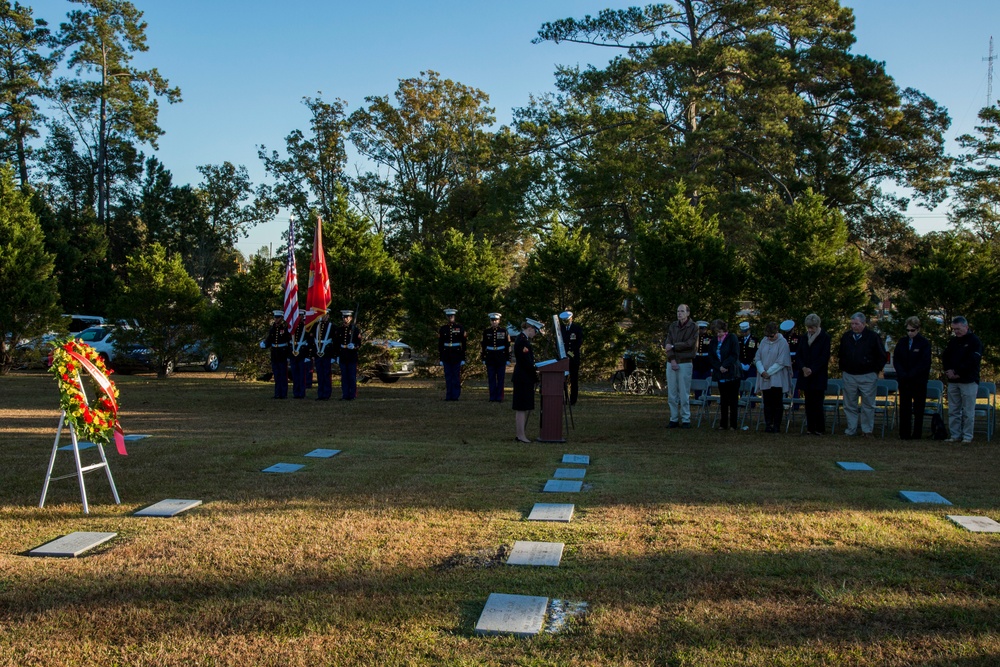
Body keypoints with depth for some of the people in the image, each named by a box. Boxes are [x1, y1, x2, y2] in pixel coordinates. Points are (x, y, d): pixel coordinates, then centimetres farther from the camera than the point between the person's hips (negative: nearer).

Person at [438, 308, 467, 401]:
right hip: (446, 356, 2)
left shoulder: (460, 328, 1)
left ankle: (455, 396, 6)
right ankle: (448, 396, 9)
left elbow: (464, 344, 1)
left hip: (457, 356, -2)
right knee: (448, 377, 4)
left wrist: (463, 358, -3)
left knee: (456, 377, 0)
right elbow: (440, 344, 9)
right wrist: (441, 358, 5)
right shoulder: (442, 329, 7)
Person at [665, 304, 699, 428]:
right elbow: (668, 344, 2)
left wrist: (673, 346, -7)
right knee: (672, 394, 4)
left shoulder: (693, 327, -1)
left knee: (684, 394, -3)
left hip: (685, 363, -4)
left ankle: (686, 420, 3)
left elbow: (689, 344, -12)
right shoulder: (673, 326, 11)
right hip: (671, 362, 4)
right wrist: (672, 360, -10)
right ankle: (674, 419, 11)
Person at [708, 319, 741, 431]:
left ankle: (733, 424, 3)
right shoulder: (714, 340, 8)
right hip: (720, 375, 5)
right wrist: (719, 367, -9)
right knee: (723, 400, 8)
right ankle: (723, 424, 13)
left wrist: (725, 365, -18)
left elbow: (735, 355, -12)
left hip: (732, 374, -4)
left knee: (733, 400, -1)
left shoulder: (732, 338, -5)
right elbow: (710, 357, 5)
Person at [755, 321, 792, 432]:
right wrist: (762, 371, -10)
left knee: (777, 403, 0)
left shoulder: (782, 343, -7)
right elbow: (757, 358, 6)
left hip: (777, 379, -4)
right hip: (764, 379, 4)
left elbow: (781, 362, -11)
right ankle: (768, 425, 12)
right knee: (767, 403, 6)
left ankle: (776, 426, 6)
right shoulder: (764, 341, 6)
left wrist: (768, 372, -13)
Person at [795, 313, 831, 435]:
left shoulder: (825, 337, -2)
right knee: (808, 402, 5)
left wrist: (812, 369, -15)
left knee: (817, 402, -6)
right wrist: (803, 367, -8)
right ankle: (810, 427, 10)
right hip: (806, 375, 5)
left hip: (819, 375, -5)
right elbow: (798, 355, 9)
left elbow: (824, 357, -8)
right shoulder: (804, 338, 12)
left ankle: (820, 428, 1)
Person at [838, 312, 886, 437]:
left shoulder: (872, 337, -5)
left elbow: (882, 356, 1)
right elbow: (841, 355, 20)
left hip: (867, 376, -3)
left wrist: (875, 370, -1)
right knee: (849, 405, 5)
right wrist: (842, 368, 13)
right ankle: (851, 430, 12)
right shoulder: (846, 336, 7)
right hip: (849, 375, 3)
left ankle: (867, 430, 9)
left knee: (868, 404, 1)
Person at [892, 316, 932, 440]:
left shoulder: (924, 343, -2)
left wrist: (910, 375, -14)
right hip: (904, 381, 3)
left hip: (919, 381, -3)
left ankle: (916, 434, 7)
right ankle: (904, 434, 9)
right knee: (904, 408, 4)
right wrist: (902, 374, -8)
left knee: (918, 409, 2)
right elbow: (896, 360, 6)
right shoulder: (902, 343, 8)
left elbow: (924, 363, -9)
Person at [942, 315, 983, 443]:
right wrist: (948, 370, -3)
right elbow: (944, 357, 14)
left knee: (968, 412, -3)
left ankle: (967, 436, 2)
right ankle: (955, 435, 12)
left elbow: (973, 361, -12)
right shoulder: (953, 341, 15)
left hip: (969, 381, -6)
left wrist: (958, 373, -13)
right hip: (953, 381, 6)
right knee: (953, 411, 7)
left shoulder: (975, 341, -4)